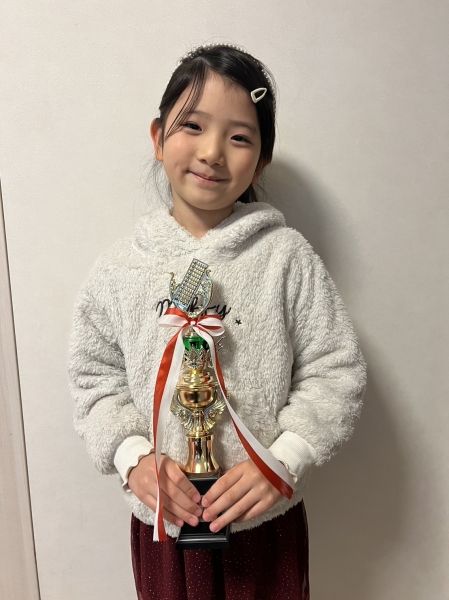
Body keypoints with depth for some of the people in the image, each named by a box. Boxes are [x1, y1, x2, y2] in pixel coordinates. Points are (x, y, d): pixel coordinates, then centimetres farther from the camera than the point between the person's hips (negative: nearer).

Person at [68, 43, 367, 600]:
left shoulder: (286, 256, -10)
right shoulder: (119, 269, -5)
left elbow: (336, 372, -8)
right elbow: (95, 379, 1)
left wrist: (284, 460, -17)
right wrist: (132, 456, -13)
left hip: (267, 520, -1)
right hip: (161, 519, 2)